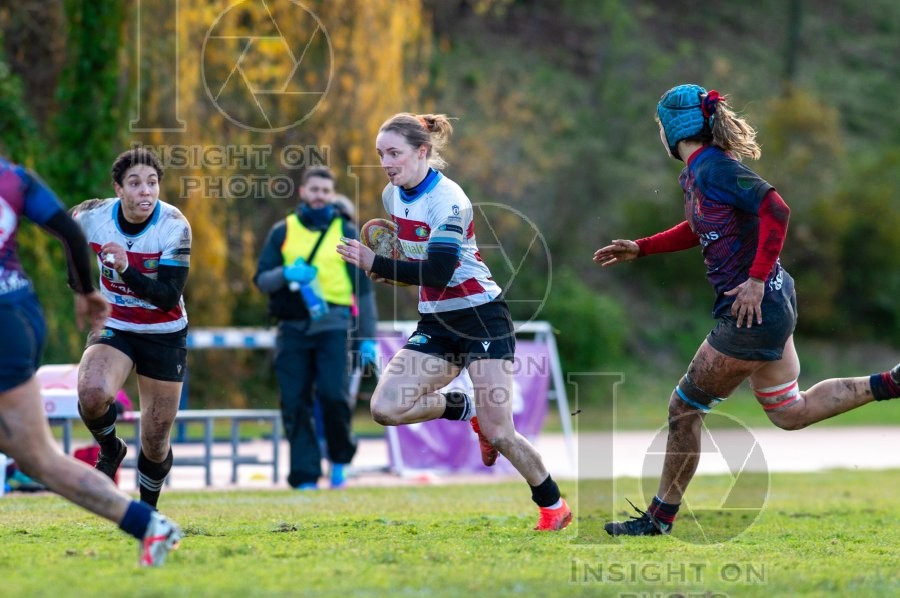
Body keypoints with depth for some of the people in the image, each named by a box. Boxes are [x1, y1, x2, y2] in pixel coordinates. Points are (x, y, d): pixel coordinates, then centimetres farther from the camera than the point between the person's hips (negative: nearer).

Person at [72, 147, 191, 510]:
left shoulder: (174, 226, -21)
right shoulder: (90, 217, -14)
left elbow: (169, 296, -25)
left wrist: (127, 269, -39)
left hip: (164, 335, -1)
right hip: (112, 328, 1)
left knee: (156, 441, 4)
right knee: (92, 393, -32)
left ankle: (148, 510, 32)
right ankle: (110, 449, 1)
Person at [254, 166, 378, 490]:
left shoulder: (346, 232, 11)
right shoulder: (283, 231, 13)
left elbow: (363, 287, 11)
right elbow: (261, 279, 9)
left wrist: (368, 338, 6)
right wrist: (285, 274, -14)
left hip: (333, 326, -2)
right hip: (293, 327, 2)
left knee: (333, 394, -16)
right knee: (294, 403, -4)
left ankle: (340, 459, 8)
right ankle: (305, 476, 2)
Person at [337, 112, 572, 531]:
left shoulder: (447, 199, -19)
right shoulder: (392, 195, 4)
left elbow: (437, 272, -29)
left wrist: (375, 265, -28)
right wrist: (391, 272, 6)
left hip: (481, 315, -7)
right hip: (436, 323, 7)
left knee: (497, 433, -13)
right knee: (386, 407, -13)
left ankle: (554, 506, 8)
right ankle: (464, 409, 12)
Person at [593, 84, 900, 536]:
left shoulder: (712, 168, -17)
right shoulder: (694, 171, 11)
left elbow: (775, 210, -27)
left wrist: (757, 280, -25)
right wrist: (639, 249, 25)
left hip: (753, 309, -10)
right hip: (772, 304, 10)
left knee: (684, 407, 2)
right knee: (790, 413, 18)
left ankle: (659, 517, 13)